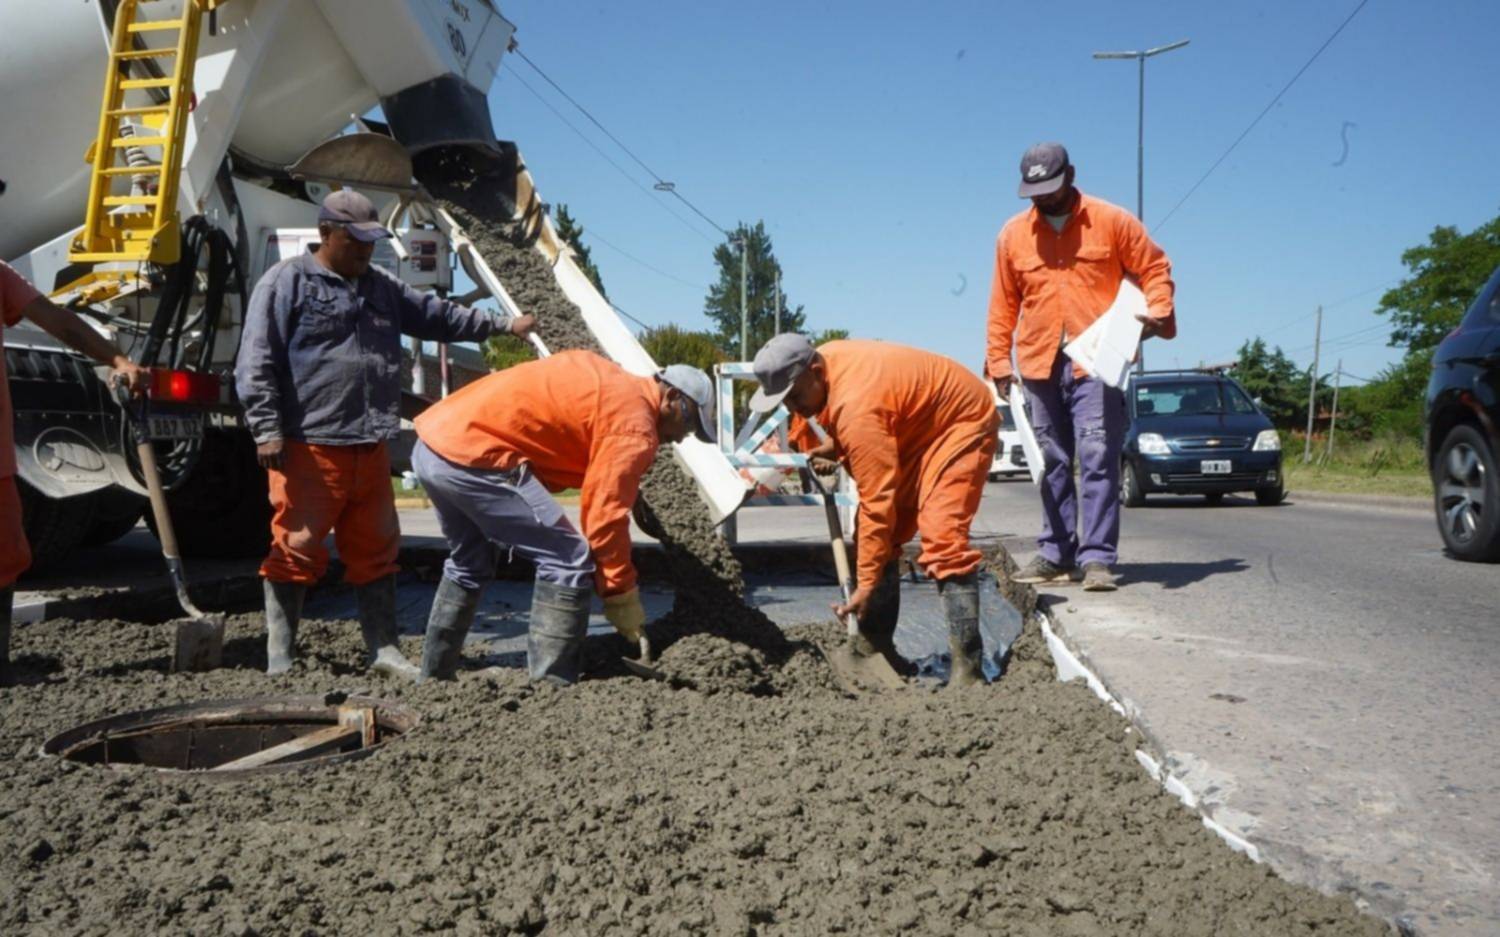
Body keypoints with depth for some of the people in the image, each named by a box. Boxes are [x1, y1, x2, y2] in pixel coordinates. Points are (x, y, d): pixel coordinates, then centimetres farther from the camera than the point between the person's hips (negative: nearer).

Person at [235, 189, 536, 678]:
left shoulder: (381, 286, 19)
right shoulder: (287, 282, -2)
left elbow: (438, 316, 26)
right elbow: (257, 363, -8)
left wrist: (504, 324, 24)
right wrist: (267, 430, -14)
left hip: (370, 447, 7)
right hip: (308, 448, -7)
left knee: (375, 551, 12)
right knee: (295, 551, -3)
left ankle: (384, 650, 21)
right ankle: (279, 662, 6)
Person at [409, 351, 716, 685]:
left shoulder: (608, 377, 20)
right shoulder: (635, 425, -6)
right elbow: (604, 517, -9)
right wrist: (622, 595, 1)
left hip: (433, 439, 10)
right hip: (471, 454, -10)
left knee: (469, 564, 27)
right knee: (569, 561, -4)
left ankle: (434, 676, 36)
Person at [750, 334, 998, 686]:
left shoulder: (856, 405, -36)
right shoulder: (824, 358, -9)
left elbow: (877, 501, -34)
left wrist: (866, 585, -31)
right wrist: (833, 450, -5)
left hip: (962, 422, -10)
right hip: (918, 426, 10)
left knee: (942, 539, -23)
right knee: (883, 536, 6)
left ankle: (967, 666, -23)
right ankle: (874, 646, 12)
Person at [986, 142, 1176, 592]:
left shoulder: (1112, 221, 2)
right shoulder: (1013, 233, 9)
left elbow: (1155, 268, 7)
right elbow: (1003, 303, 12)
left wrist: (1158, 312, -10)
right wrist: (998, 360, 6)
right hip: (1039, 365, 3)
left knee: (1098, 461, -8)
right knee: (1053, 463, 9)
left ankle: (1097, 558, -6)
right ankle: (1055, 554, 16)